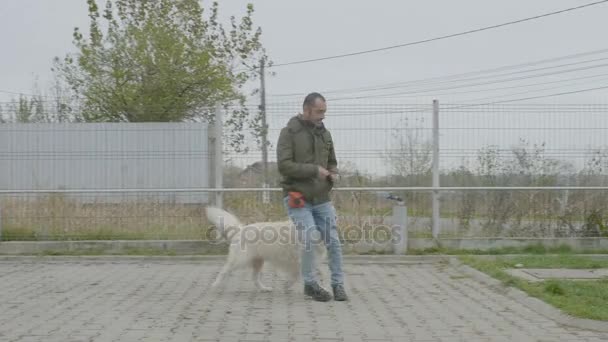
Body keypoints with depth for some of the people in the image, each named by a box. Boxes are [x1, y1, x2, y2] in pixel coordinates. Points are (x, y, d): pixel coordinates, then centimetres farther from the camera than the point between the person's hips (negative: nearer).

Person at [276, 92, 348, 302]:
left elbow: (332, 162, 22)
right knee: (310, 239, -15)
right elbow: (283, 165, -17)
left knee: (333, 241, 0)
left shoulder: (324, 133, 10)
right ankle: (310, 284, 3)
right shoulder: (289, 132, -7)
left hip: (322, 198, 5)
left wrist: (333, 174, -2)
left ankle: (338, 284, 12)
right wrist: (314, 170, -18)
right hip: (298, 199, -5)